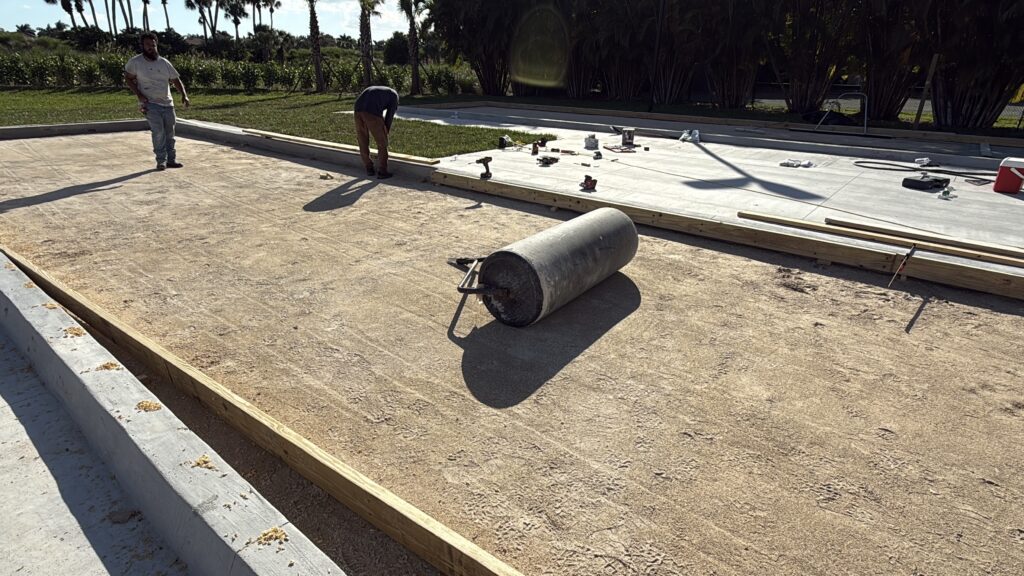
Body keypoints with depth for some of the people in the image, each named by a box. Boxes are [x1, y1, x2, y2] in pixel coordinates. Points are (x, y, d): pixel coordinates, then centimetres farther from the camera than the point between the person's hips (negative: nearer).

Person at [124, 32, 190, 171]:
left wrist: (184, 95, -8)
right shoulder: (135, 62, -3)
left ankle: (171, 159, 18)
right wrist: (139, 94, -10)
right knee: (158, 131, -17)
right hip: (150, 103, -4)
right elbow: (128, 78, 4)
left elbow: (176, 80, 8)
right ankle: (161, 160, -8)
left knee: (169, 133, 7)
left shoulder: (164, 62, 5)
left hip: (167, 103, 4)